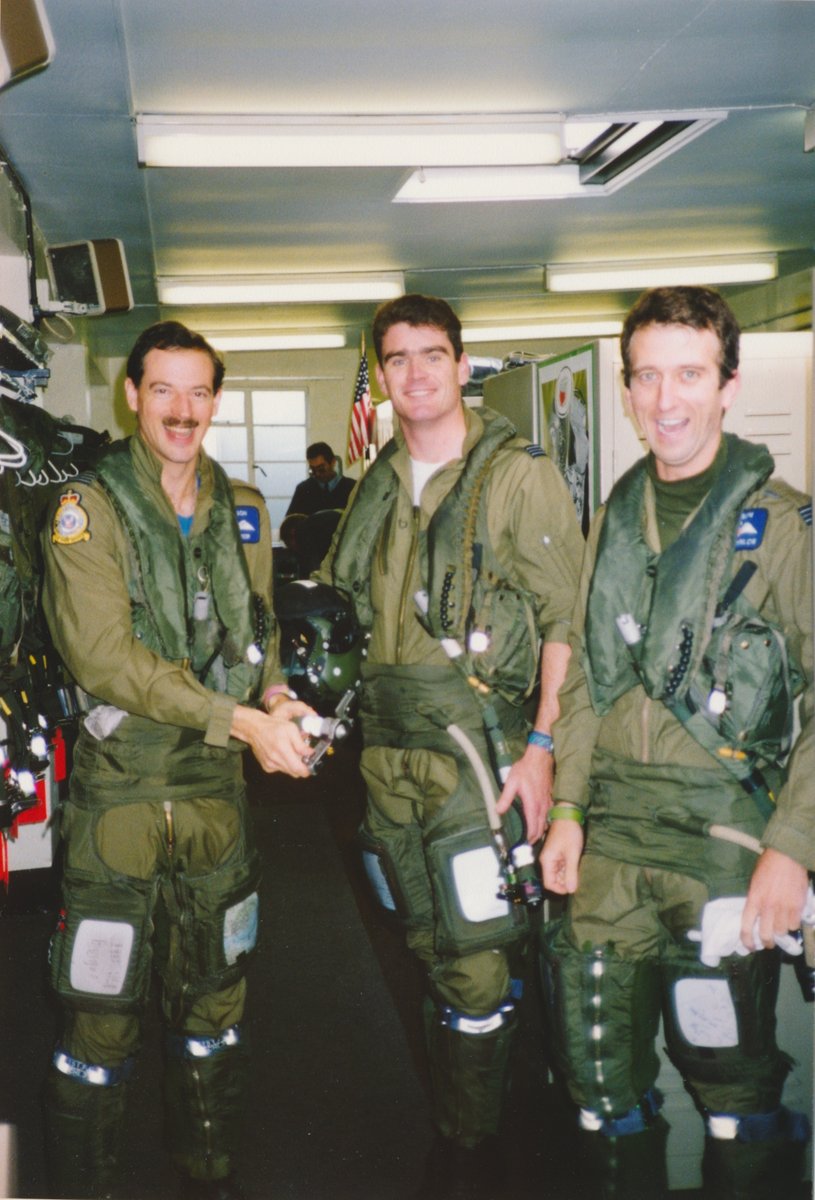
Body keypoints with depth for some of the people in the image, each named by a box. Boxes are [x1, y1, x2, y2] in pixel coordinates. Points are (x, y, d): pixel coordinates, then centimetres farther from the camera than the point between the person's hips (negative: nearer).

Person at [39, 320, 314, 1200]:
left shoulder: (242, 510, 10)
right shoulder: (89, 508, -8)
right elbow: (104, 657, -18)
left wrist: (275, 693, -5)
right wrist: (241, 720, -23)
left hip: (217, 788, 5)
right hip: (120, 790, -5)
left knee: (214, 1001, 17)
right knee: (102, 1014, 1)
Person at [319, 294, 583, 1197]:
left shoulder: (518, 475, -6)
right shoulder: (377, 486, 13)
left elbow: (567, 620, -8)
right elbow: (343, 608, 22)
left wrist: (541, 746, -14)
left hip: (477, 748, -6)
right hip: (389, 750, 6)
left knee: (474, 963, -4)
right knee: (431, 951, 16)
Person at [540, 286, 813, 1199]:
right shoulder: (615, 520, 11)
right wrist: (568, 807, 7)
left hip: (724, 840, -5)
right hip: (611, 837, 5)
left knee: (729, 1073, 3)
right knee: (595, 1058, 12)